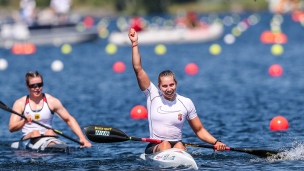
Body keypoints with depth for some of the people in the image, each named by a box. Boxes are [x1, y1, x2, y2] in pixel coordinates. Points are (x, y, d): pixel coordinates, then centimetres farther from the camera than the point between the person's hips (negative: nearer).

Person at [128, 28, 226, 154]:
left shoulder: (186, 103, 7)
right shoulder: (153, 96, 4)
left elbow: (199, 130, 12)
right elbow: (138, 69, -1)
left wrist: (216, 142, -4)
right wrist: (134, 43, -5)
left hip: (178, 145, 0)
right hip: (154, 148, 0)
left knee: (179, 147, -33)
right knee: (164, 146, -34)